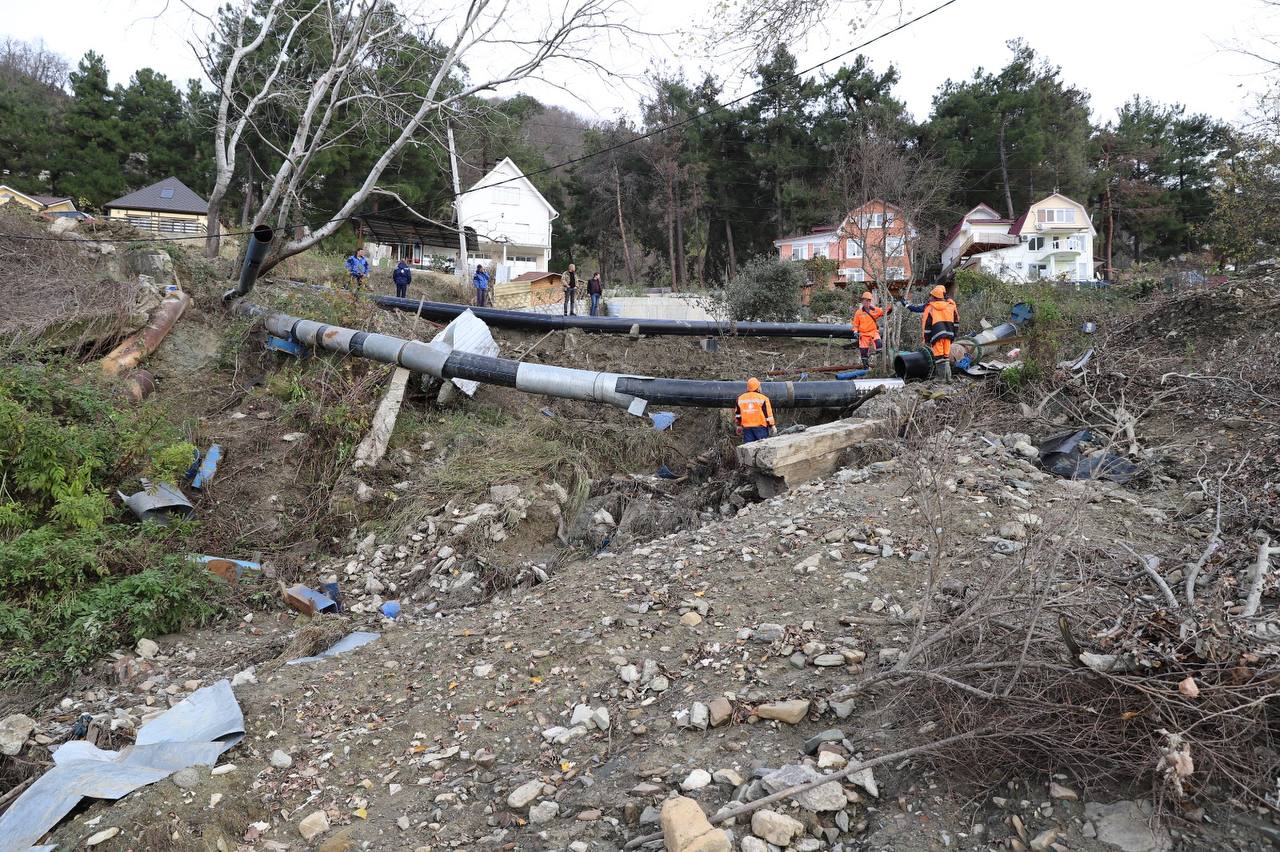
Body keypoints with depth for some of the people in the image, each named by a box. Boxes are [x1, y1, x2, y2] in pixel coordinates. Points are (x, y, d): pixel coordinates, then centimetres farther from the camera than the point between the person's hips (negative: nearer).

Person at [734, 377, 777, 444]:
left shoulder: (740, 399, 7)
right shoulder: (763, 398, -5)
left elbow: (737, 414, 13)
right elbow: (768, 414, -6)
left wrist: (739, 426, 23)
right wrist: (772, 426, 1)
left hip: (746, 427, 3)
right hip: (760, 427, -3)